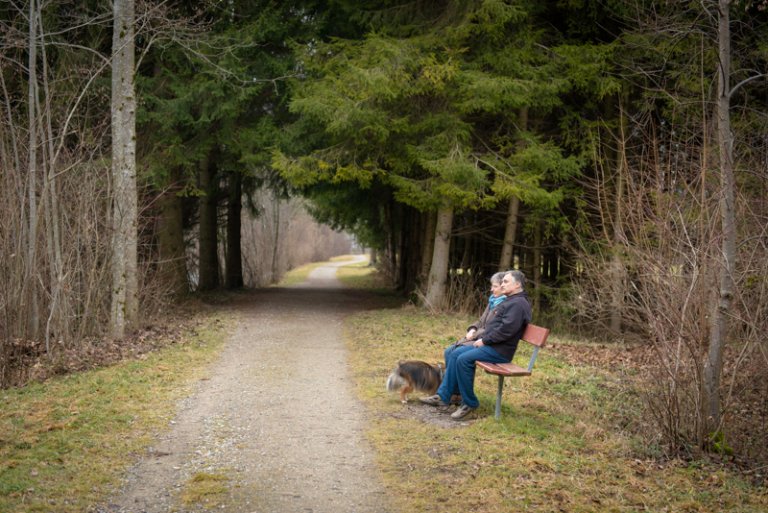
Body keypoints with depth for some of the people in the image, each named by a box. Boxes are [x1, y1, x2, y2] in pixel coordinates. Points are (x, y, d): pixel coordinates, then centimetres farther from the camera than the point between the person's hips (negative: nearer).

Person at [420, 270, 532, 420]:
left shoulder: (518, 304, -14)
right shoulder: (510, 301, 20)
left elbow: (506, 329, -24)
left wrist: (484, 340, -15)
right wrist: (481, 338, 9)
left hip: (500, 350, -11)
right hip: (489, 344, 11)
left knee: (464, 359, -24)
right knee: (455, 354, 3)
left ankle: (469, 403, -12)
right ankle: (443, 397, 2)